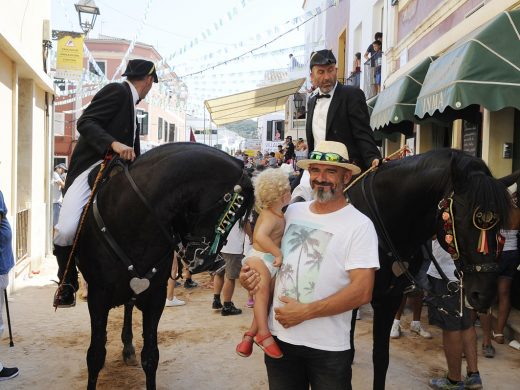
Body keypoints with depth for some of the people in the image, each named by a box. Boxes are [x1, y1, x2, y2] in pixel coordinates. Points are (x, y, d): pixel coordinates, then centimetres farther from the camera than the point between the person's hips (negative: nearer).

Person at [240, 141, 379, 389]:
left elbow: (362, 292, -17)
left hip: (329, 348, -4)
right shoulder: (293, 211, 5)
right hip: (279, 336, 5)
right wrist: (253, 273, -2)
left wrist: (305, 312, -19)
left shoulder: (359, 225, -11)